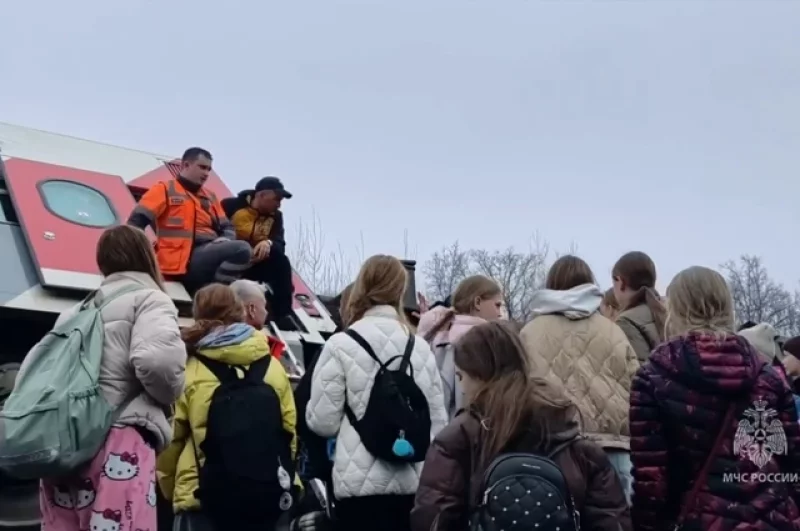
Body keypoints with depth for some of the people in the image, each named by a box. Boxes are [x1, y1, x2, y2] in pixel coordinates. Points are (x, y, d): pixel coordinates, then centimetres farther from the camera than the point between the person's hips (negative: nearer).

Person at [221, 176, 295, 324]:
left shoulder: (275, 216, 10)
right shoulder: (231, 205, -5)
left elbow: (280, 244, -4)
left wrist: (268, 243, -26)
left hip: (254, 265, 5)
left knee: (281, 260, -20)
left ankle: (282, 314, -21)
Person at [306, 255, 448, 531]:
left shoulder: (341, 345, -7)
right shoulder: (421, 348, 5)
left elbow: (323, 422, -5)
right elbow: (438, 421, 9)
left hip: (361, 482, -4)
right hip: (414, 480, 4)